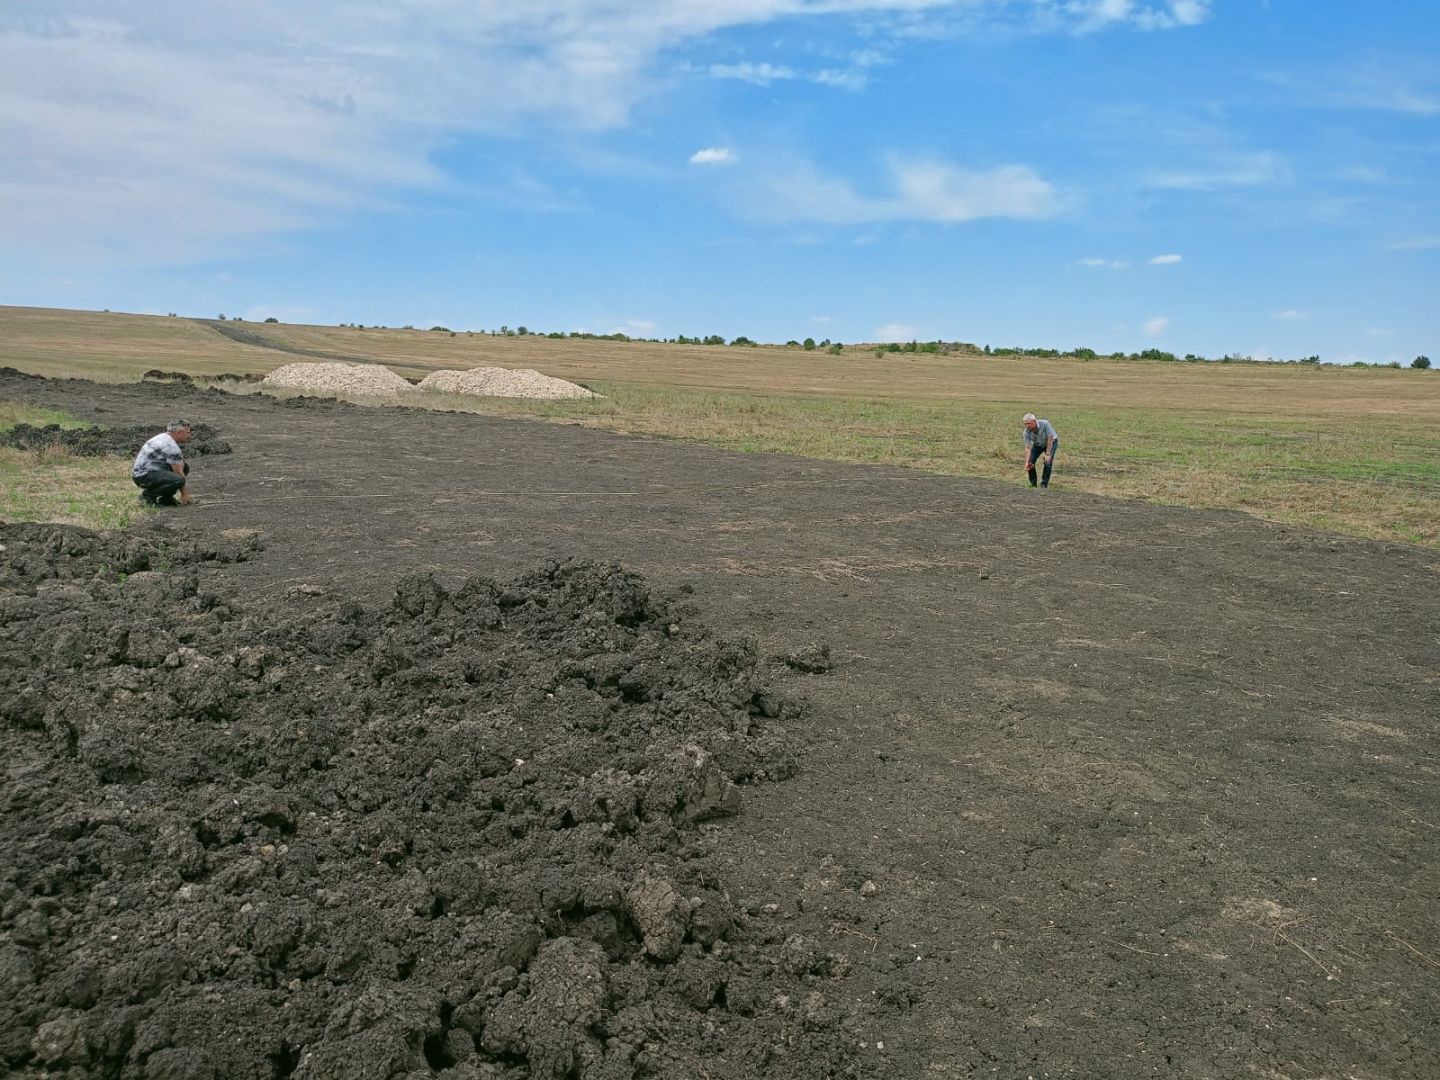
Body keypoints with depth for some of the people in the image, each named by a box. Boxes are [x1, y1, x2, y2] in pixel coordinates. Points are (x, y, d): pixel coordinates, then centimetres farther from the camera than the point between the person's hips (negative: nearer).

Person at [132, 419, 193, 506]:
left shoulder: (164, 437, 14)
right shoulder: (171, 446, -18)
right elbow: (178, 472, -15)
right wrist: (184, 493, -7)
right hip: (144, 475, -11)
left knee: (184, 467, 12)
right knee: (178, 480, -31)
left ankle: (166, 497, 11)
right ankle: (148, 495, -10)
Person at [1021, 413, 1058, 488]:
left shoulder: (1044, 424, -36)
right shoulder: (1027, 432, -25)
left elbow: (1050, 438, -30)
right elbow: (1028, 448, -25)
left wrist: (1047, 454, -31)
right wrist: (1027, 462, -35)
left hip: (1051, 443, -4)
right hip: (1038, 445, 4)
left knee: (1048, 462, -21)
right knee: (1030, 462, -10)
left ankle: (1044, 484, -6)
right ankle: (1033, 483, 7)